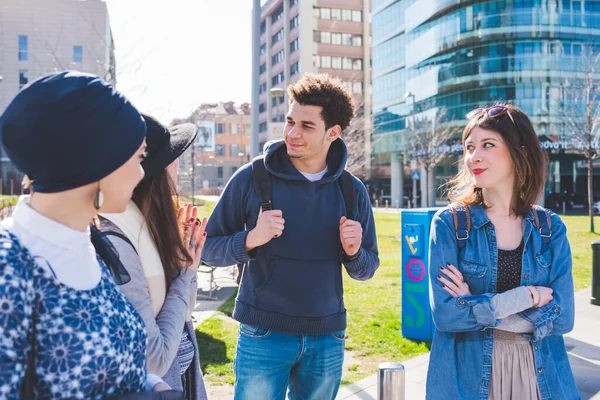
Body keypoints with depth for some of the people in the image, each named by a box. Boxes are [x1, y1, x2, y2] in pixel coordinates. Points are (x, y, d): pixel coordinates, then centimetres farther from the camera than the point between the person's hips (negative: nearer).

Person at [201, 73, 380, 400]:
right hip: (264, 335, -2)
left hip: (327, 339, 3)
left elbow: (366, 269, 8)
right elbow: (207, 248, -4)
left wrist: (353, 251, -14)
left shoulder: (352, 190, 0)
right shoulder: (252, 177, -8)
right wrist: (250, 240, -22)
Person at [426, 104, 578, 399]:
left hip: (542, 375, 2)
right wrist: (526, 297, -15)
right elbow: (445, 314, -17)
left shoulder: (551, 229, -1)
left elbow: (562, 316, -9)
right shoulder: (449, 223, -10)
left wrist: (475, 307, -15)